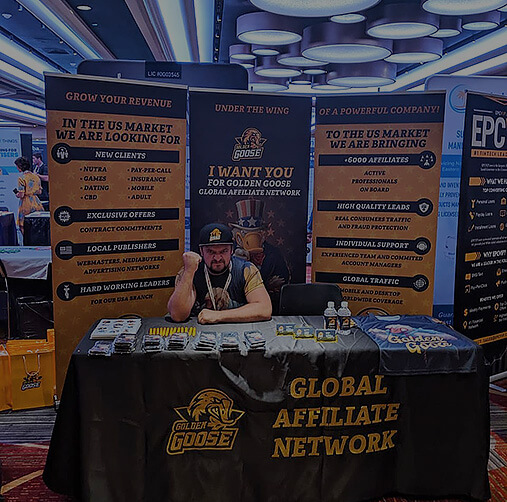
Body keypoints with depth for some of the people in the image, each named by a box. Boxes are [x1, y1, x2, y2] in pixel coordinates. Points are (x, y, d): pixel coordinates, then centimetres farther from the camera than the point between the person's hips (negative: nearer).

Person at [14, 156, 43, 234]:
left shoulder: (21, 178, -12)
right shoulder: (36, 176, 6)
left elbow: (21, 195, -15)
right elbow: (40, 191, 11)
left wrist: (17, 194, 5)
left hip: (26, 205, -6)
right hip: (36, 202, 6)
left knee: (25, 227, 1)